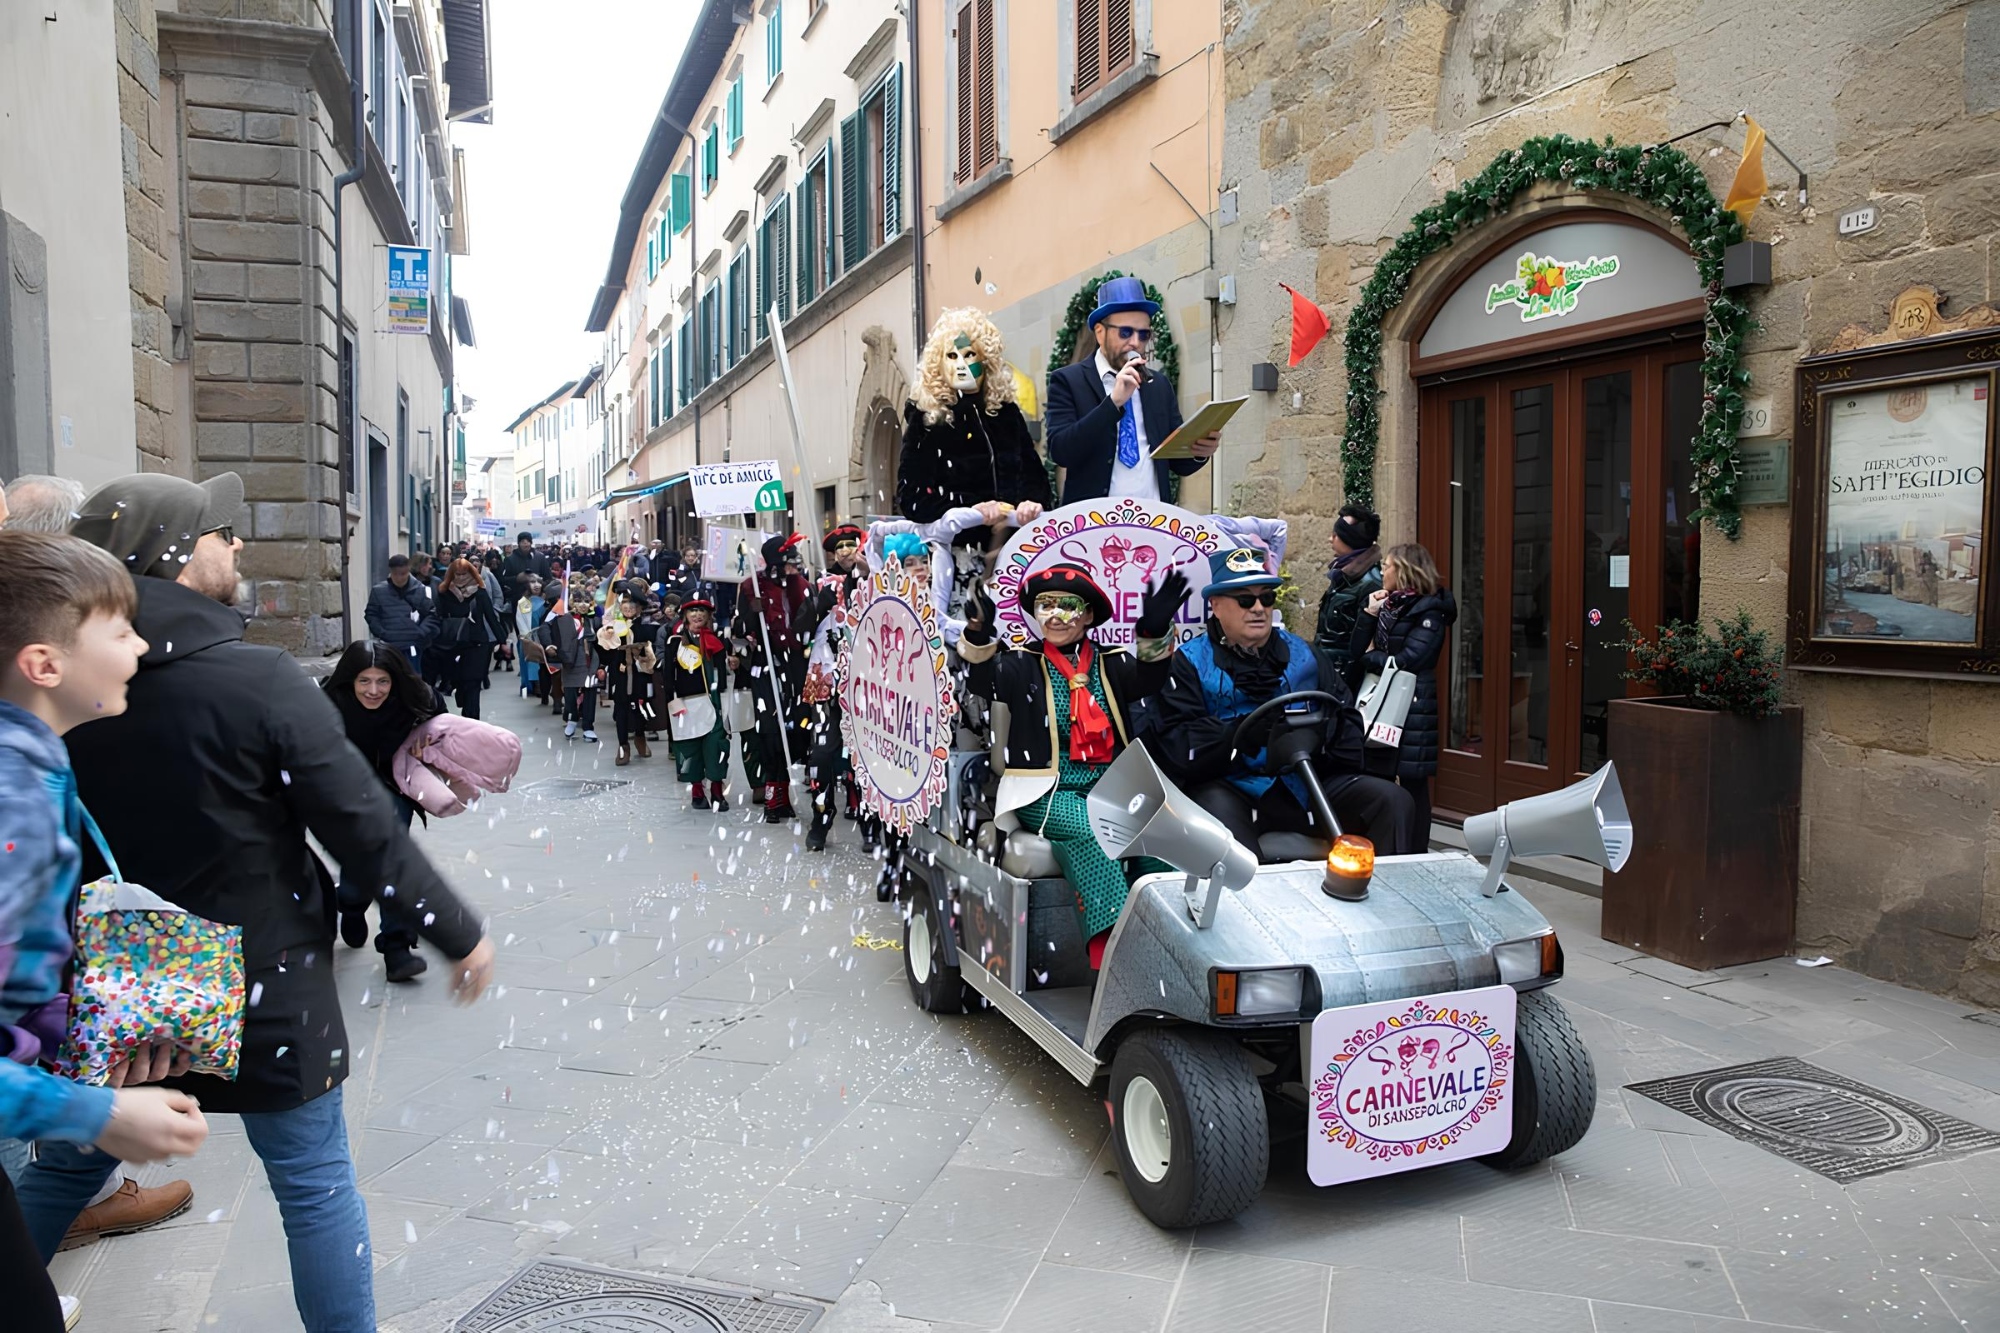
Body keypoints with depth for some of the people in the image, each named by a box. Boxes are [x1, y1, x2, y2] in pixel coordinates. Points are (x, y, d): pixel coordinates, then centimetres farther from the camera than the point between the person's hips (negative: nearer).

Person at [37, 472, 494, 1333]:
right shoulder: (259, 680, -21)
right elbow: (365, 833, -19)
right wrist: (459, 932, -7)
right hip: (260, 985, -5)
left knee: (66, 1168, 27)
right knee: (314, 1184, 10)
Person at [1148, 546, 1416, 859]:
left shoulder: (1302, 654, 20)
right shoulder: (1190, 663, 6)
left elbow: (1347, 719, 13)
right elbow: (1174, 745, -8)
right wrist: (1243, 733, -23)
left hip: (1304, 786, 4)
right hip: (1229, 788, -4)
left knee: (1393, 801, -14)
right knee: (1216, 811, -38)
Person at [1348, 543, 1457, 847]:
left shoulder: (1429, 611, -8)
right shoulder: (1388, 605, 15)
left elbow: (1405, 662, -18)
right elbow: (1357, 651, 8)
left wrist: (1369, 657, -2)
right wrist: (1369, 614, -1)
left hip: (1411, 709, -7)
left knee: (1412, 782, -2)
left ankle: (1417, 854, 6)